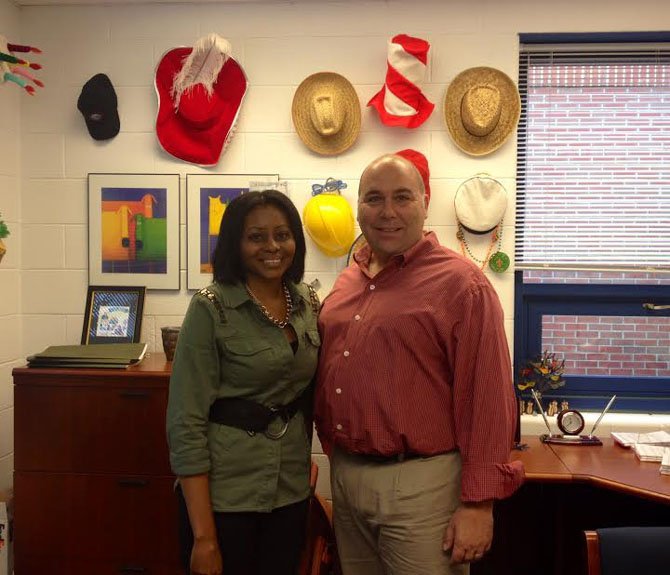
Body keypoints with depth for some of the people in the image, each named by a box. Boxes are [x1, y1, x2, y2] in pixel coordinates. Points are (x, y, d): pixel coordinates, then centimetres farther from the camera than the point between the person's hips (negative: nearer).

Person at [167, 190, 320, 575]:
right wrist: (203, 535, -17)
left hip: (292, 491, 5)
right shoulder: (211, 308, -13)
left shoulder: (309, 302, 3)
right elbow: (187, 422, -15)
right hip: (224, 493, -5)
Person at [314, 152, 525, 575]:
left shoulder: (461, 283, -11)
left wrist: (478, 503, -15)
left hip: (420, 484, -6)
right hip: (344, 474, 7)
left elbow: (489, 401, -14)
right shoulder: (347, 282, 9)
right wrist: (336, 458, 14)